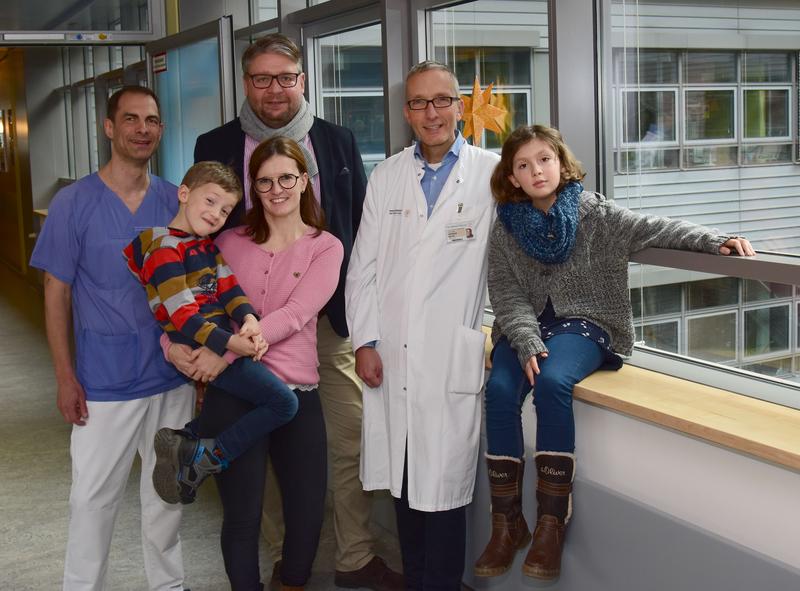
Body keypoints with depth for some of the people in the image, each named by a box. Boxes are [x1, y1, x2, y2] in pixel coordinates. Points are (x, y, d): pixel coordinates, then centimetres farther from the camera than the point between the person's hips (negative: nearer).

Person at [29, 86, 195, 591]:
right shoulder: (73, 203, -6)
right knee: (94, 498, 5)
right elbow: (57, 294, -4)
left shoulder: (176, 202, 2)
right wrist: (66, 378, -8)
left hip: (174, 379, 3)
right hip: (104, 384, -3)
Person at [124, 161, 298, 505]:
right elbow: (184, 316, -19)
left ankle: (186, 438, 15)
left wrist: (249, 319, -15)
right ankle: (205, 459, -5)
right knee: (283, 403, -12)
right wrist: (231, 343, -28)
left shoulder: (206, 245, 16)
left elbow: (228, 286, 5)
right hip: (198, 349, -10)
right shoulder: (165, 249, -12)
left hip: (220, 342, 10)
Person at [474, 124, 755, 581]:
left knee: (552, 382, -33)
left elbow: (655, 230, -8)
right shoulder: (506, 227, 4)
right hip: (525, 328, 3)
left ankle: (552, 522, -26)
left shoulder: (593, 213, 0)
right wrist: (528, 343, -18)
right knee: (500, 390, -26)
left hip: (583, 323, -2)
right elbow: (506, 295, -2)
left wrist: (715, 241, -22)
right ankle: (508, 523, -17)